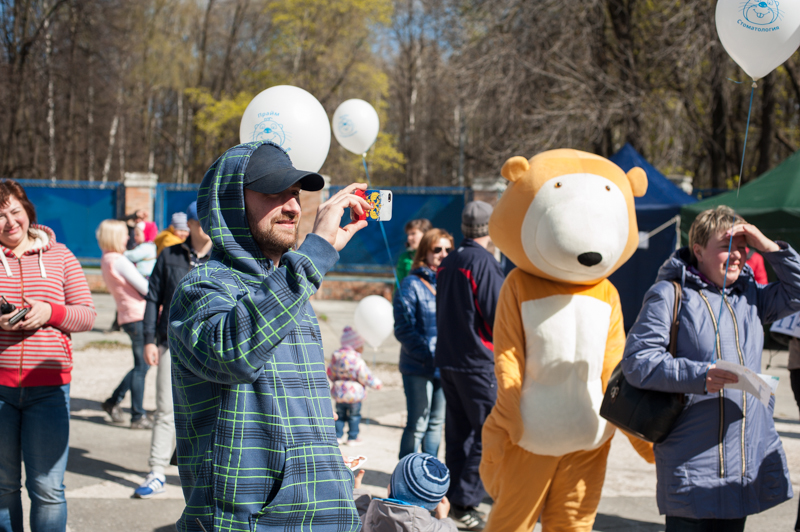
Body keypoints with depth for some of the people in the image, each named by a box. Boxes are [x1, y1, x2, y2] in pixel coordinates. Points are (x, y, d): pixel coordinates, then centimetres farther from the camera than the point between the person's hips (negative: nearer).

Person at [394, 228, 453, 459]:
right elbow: (404, 329, -12)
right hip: (418, 368, -5)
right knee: (417, 425, -2)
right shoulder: (412, 284, -7)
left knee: (436, 423, 14)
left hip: (444, 368, 6)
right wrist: (429, 356, -20)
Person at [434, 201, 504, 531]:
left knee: (458, 433, 13)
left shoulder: (448, 263, 10)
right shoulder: (483, 262, -14)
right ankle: (465, 502, -6)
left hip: (447, 360, 8)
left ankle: (454, 499, 17)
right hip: (478, 361, -8)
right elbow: (498, 315, -15)